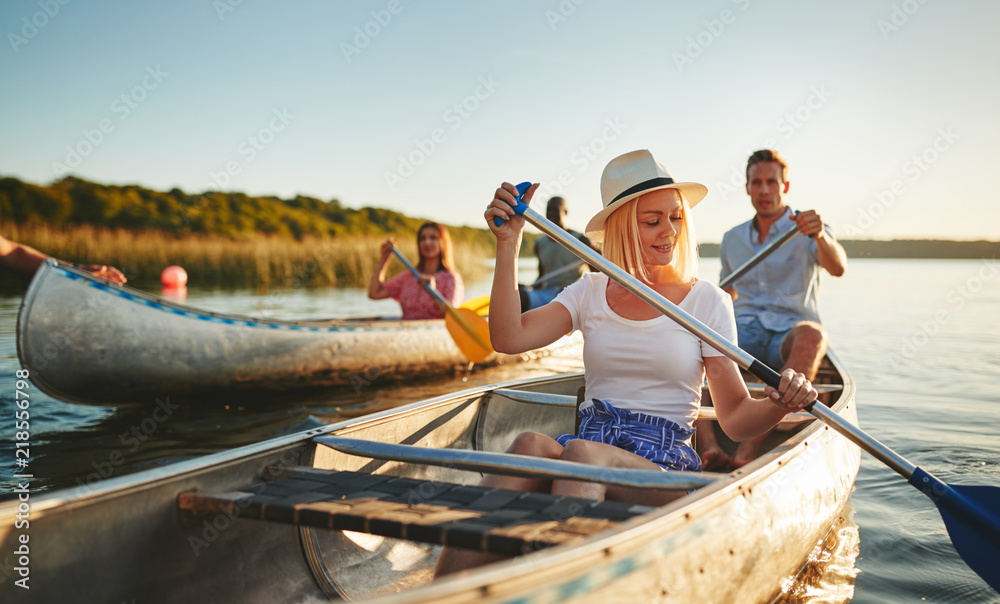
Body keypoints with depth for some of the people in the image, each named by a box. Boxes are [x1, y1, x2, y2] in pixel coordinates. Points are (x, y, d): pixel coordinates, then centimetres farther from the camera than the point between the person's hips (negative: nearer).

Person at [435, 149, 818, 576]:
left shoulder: (706, 301, 7)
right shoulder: (590, 292, 13)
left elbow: (736, 418, 5)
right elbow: (508, 338, -4)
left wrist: (780, 403, -18)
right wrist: (508, 244, -9)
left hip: (666, 467, -2)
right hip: (586, 448, 2)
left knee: (582, 455, -36)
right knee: (531, 444, -34)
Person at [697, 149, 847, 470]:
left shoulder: (807, 232, 5)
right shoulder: (732, 239, 17)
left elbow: (838, 268, -16)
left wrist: (820, 236, -37)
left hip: (787, 337, -2)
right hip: (741, 336, 3)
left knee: (812, 335, -39)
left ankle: (752, 444, -48)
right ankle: (707, 444, -46)